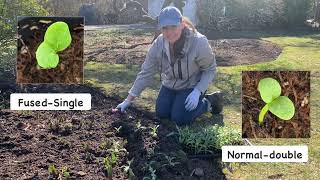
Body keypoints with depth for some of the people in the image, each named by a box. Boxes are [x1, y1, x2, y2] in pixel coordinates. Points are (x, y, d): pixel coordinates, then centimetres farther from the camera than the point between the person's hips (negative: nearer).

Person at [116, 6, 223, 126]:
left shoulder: (199, 42, -30)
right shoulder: (158, 44, -19)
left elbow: (210, 69, -15)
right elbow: (146, 72, -12)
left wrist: (198, 91, -28)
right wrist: (129, 100, -12)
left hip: (192, 85, -4)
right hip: (170, 85, 4)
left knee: (180, 119, -16)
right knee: (161, 114, -5)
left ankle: (209, 102, 8)